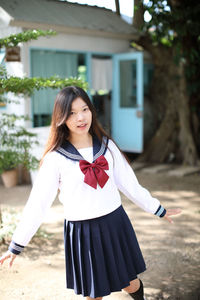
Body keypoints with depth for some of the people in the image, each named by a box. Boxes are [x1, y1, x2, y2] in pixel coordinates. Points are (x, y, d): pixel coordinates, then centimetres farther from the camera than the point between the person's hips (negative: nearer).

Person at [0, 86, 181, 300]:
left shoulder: (106, 145, 1)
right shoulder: (55, 158, -9)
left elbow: (128, 183, 9)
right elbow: (37, 204, -5)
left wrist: (158, 210, 14)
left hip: (114, 224, 3)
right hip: (81, 231, -2)